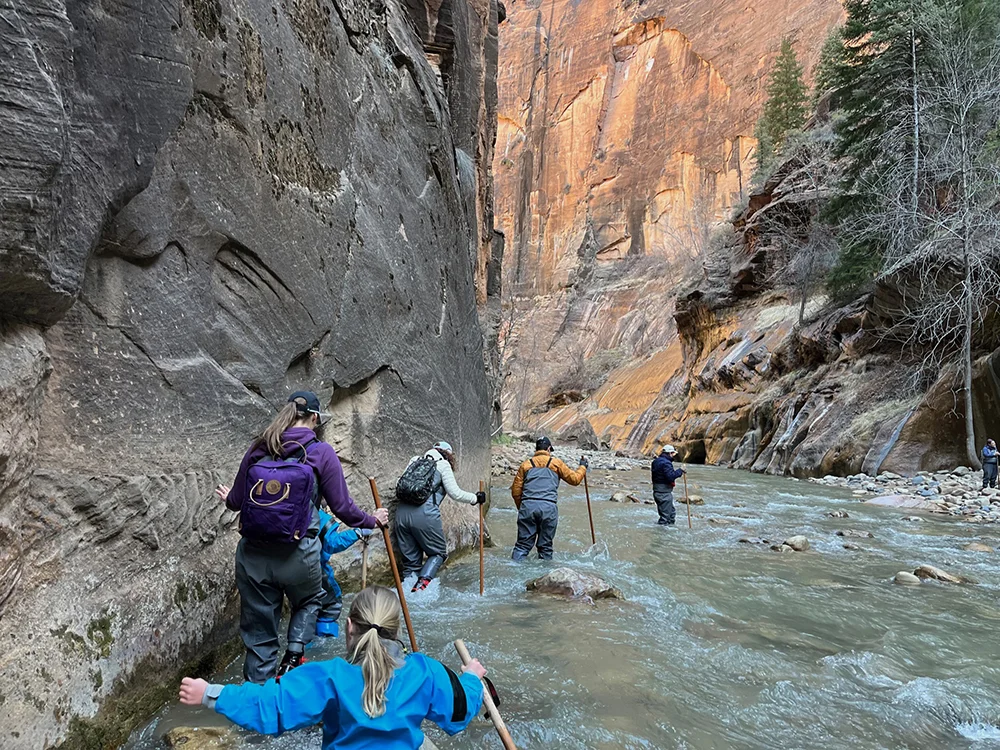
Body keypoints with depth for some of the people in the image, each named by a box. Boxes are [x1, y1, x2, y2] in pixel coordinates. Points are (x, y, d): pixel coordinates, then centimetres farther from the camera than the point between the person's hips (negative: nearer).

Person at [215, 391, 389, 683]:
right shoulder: (321, 453, -7)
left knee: (258, 631, 16)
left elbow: (236, 502, 10)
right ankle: (293, 655, 10)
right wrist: (371, 521, 14)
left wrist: (228, 496, 33)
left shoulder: (258, 450, 2)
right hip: (297, 557, -2)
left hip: (252, 556, 3)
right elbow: (342, 506, -5)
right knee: (309, 601, 29)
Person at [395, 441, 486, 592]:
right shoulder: (443, 464, 8)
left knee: (410, 559, 13)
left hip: (401, 512, 5)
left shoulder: (414, 461, 24)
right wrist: (475, 498, 18)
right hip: (425, 513, -5)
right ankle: (423, 582, -11)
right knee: (438, 552, 11)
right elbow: (455, 493, 5)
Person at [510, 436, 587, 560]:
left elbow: (515, 491, 12)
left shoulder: (526, 464, 15)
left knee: (523, 544, 2)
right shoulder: (556, 463, 11)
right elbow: (574, 479, 14)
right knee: (545, 546, 9)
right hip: (548, 508, -1)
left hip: (528, 505, 1)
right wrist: (583, 467, 31)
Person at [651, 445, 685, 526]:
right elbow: (671, 477, -26)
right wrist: (680, 471, -16)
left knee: (672, 513, 21)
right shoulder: (666, 463, -19)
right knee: (665, 516, -2)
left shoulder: (656, 461, 12)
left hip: (657, 491, 10)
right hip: (664, 493, -10)